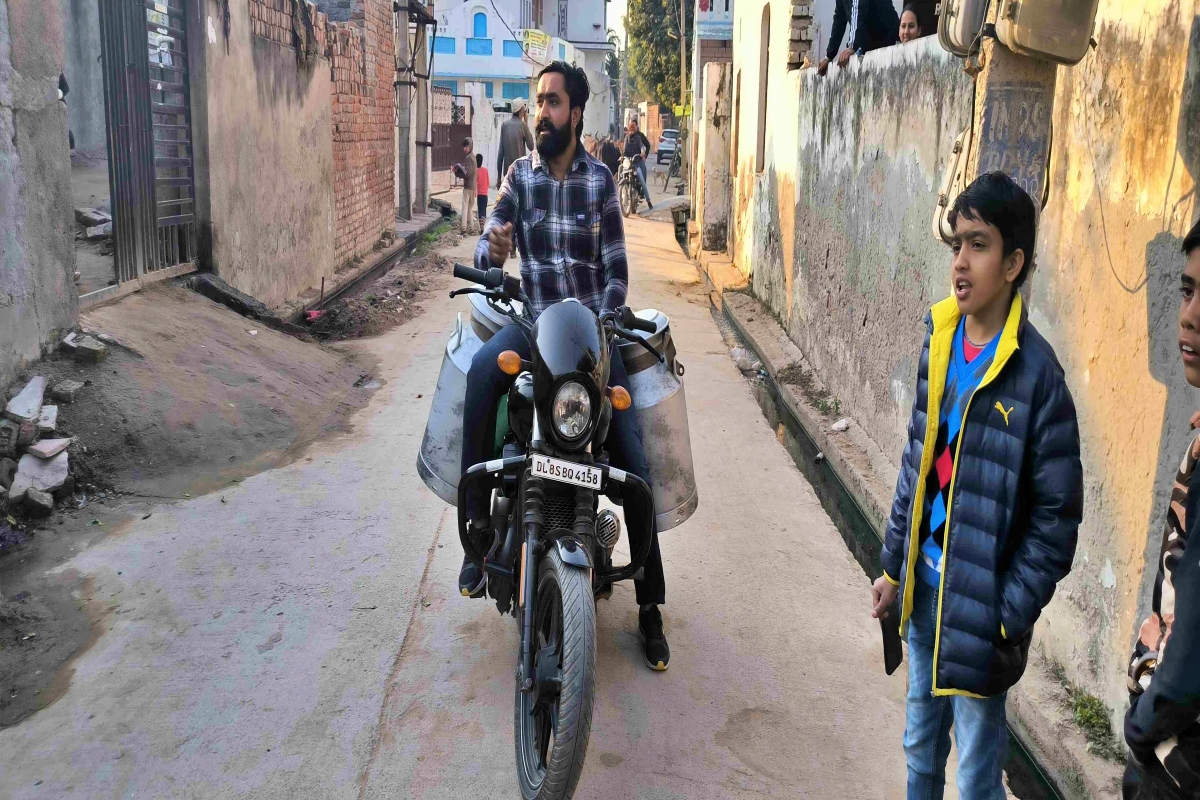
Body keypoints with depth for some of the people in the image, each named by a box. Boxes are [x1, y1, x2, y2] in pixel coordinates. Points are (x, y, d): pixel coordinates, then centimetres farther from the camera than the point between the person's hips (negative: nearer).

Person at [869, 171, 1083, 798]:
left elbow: (1056, 516, -14)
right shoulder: (939, 337, 0)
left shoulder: (1036, 373, -18)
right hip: (925, 582, 6)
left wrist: (1008, 622, -14)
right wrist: (893, 565, 13)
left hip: (979, 601, -6)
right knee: (920, 744, 23)